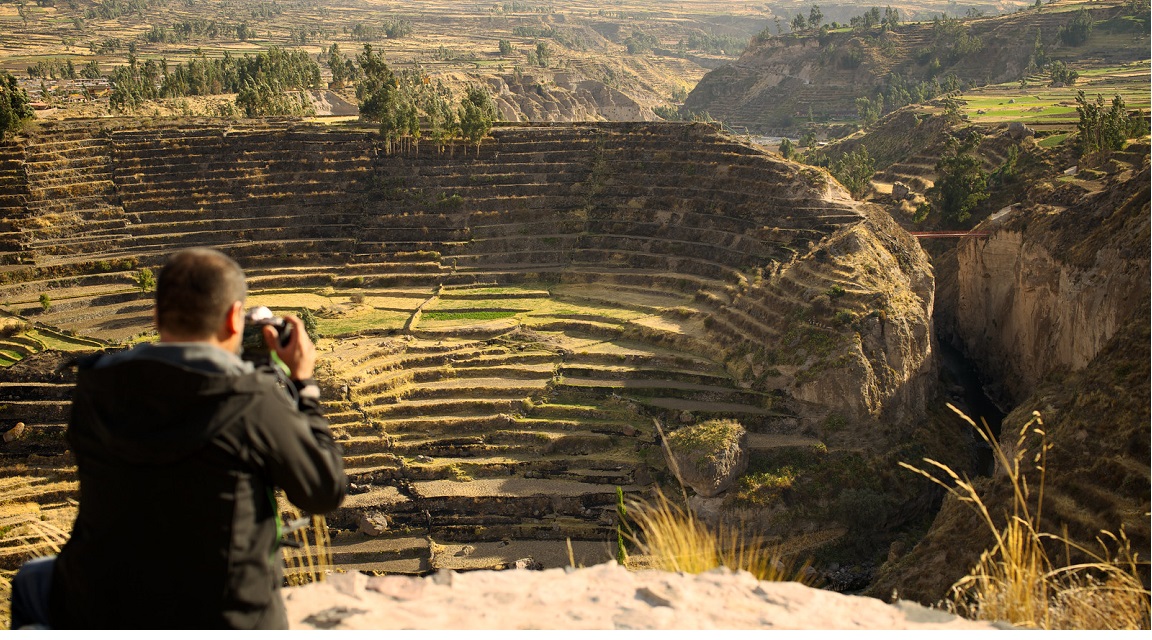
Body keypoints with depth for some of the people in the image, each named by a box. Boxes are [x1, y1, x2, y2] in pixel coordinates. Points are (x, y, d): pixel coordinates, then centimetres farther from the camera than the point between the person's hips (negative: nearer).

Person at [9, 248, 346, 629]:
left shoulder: (95, 389, -8)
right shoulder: (258, 404, -20)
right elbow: (327, 491, -8)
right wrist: (302, 384, 1)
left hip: (97, 619, 3)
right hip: (227, 622, -2)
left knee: (32, 581, 36)